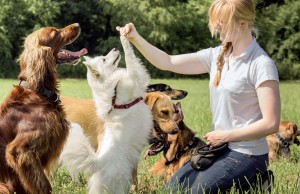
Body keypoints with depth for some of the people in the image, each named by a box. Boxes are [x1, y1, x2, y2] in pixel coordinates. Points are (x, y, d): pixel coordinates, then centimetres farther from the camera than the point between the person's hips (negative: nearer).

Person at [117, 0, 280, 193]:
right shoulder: (216, 56, 4)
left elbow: (271, 123, -21)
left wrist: (225, 136, -14)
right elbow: (167, 62, 4)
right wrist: (136, 39, -10)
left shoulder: (261, 64, -17)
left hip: (247, 155, -8)